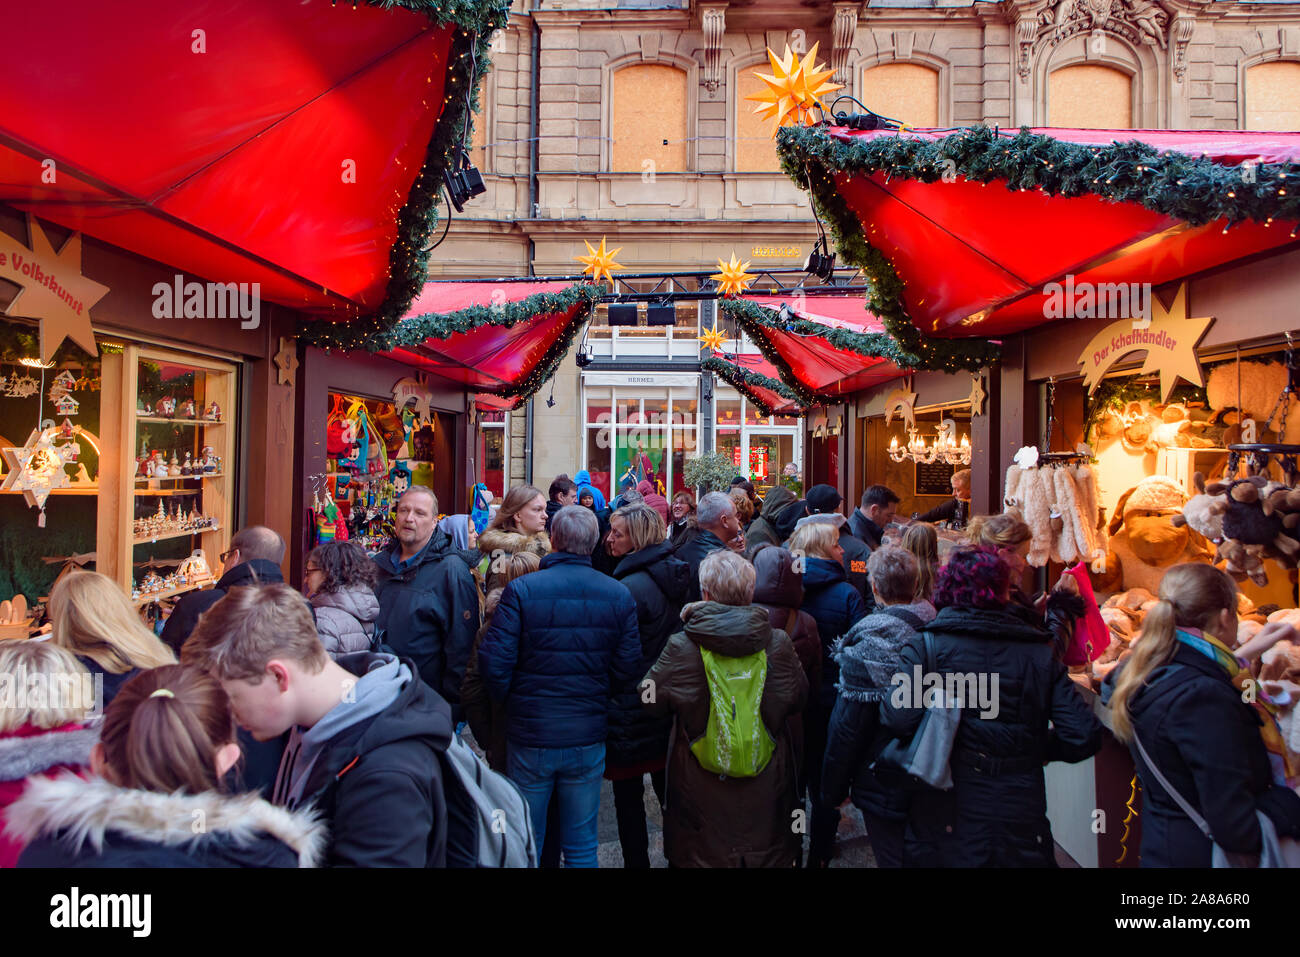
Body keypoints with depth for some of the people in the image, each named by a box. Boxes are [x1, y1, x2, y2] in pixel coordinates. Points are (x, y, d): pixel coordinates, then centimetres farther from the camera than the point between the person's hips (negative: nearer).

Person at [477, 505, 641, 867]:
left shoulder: (521, 590, -14)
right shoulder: (619, 595, -6)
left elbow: (493, 662, -15)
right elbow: (627, 669, -6)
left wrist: (508, 701, 5)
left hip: (530, 733, -1)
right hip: (588, 737, 2)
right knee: (582, 845, 17)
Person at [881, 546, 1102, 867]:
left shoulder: (926, 647, -10)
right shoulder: (1040, 654, -2)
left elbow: (900, 719, -23)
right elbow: (1084, 736, -7)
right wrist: (1038, 748, 11)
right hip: (1022, 827, 2)